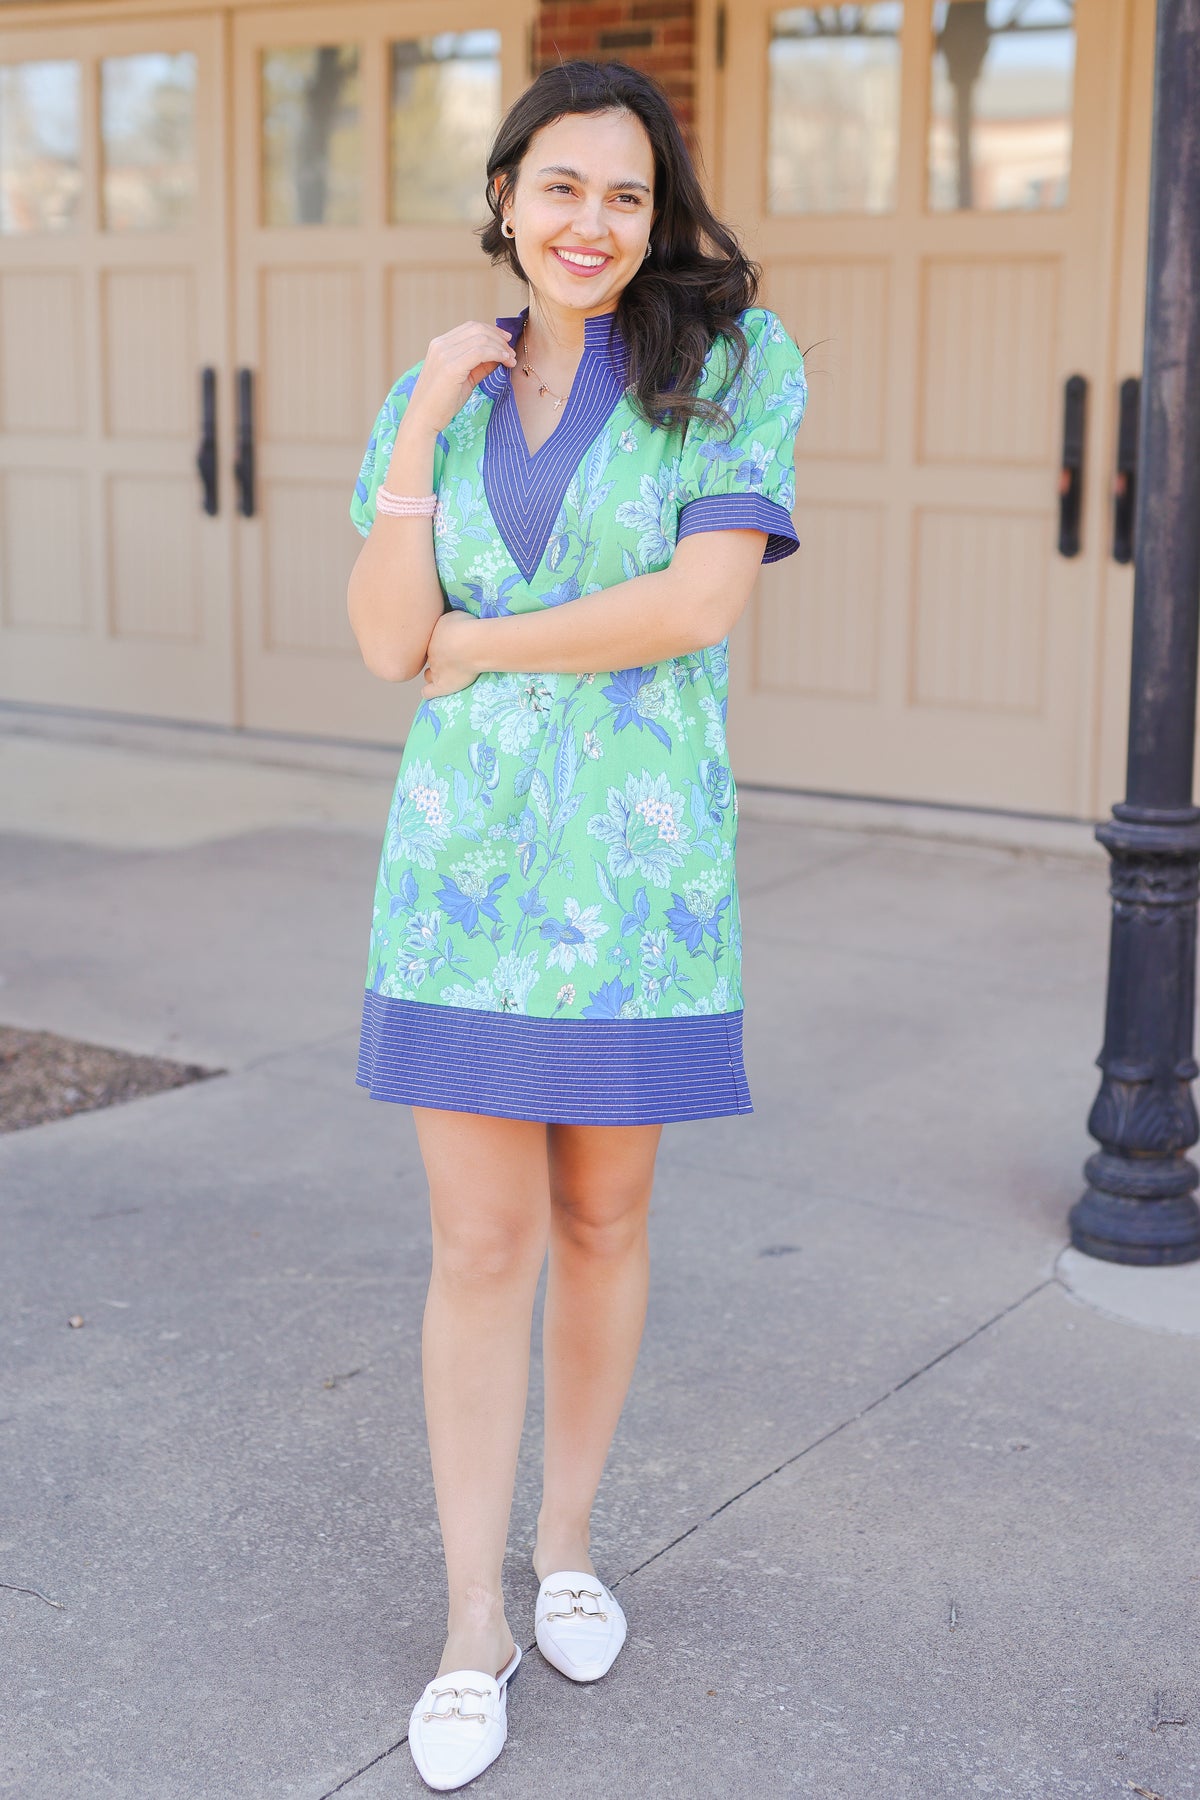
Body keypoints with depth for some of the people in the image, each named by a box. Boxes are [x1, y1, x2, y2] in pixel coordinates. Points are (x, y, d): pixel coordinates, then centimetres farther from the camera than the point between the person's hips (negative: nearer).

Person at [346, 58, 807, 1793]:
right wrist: (423, 421, -10)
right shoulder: (436, 391, 6)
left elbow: (702, 603, -17)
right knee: (481, 1244, 2)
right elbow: (386, 641, -4)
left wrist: (478, 642, -9)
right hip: (467, 855, 2)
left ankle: (567, 1542, 35)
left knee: (602, 1216, 12)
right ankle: (474, 1623, 16)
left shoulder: (728, 359, -4)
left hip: (641, 862, -1)